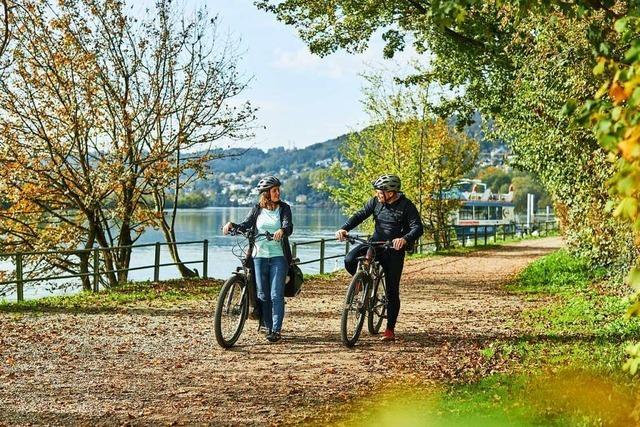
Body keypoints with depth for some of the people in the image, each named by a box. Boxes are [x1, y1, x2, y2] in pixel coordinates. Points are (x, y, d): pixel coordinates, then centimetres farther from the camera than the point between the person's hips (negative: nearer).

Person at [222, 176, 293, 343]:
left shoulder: (284, 208, 3)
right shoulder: (257, 209, 8)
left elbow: (289, 226, -12)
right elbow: (246, 225, 2)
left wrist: (282, 230, -35)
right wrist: (231, 225, -17)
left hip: (278, 256, -2)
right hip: (259, 256, 2)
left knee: (276, 295, -7)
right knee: (263, 294, 5)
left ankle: (276, 330, -5)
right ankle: (268, 326, 17)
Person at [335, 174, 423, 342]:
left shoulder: (406, 206, -13)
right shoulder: (376, 202, -1)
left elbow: (418, 228, -20)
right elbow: (360, 215, -3)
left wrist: (405, 239, -41)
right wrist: (344, 229, -21)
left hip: (394, 249, -3)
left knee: (392, 291, -1)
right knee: (349, 260, -23)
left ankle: (390, 330, 10)